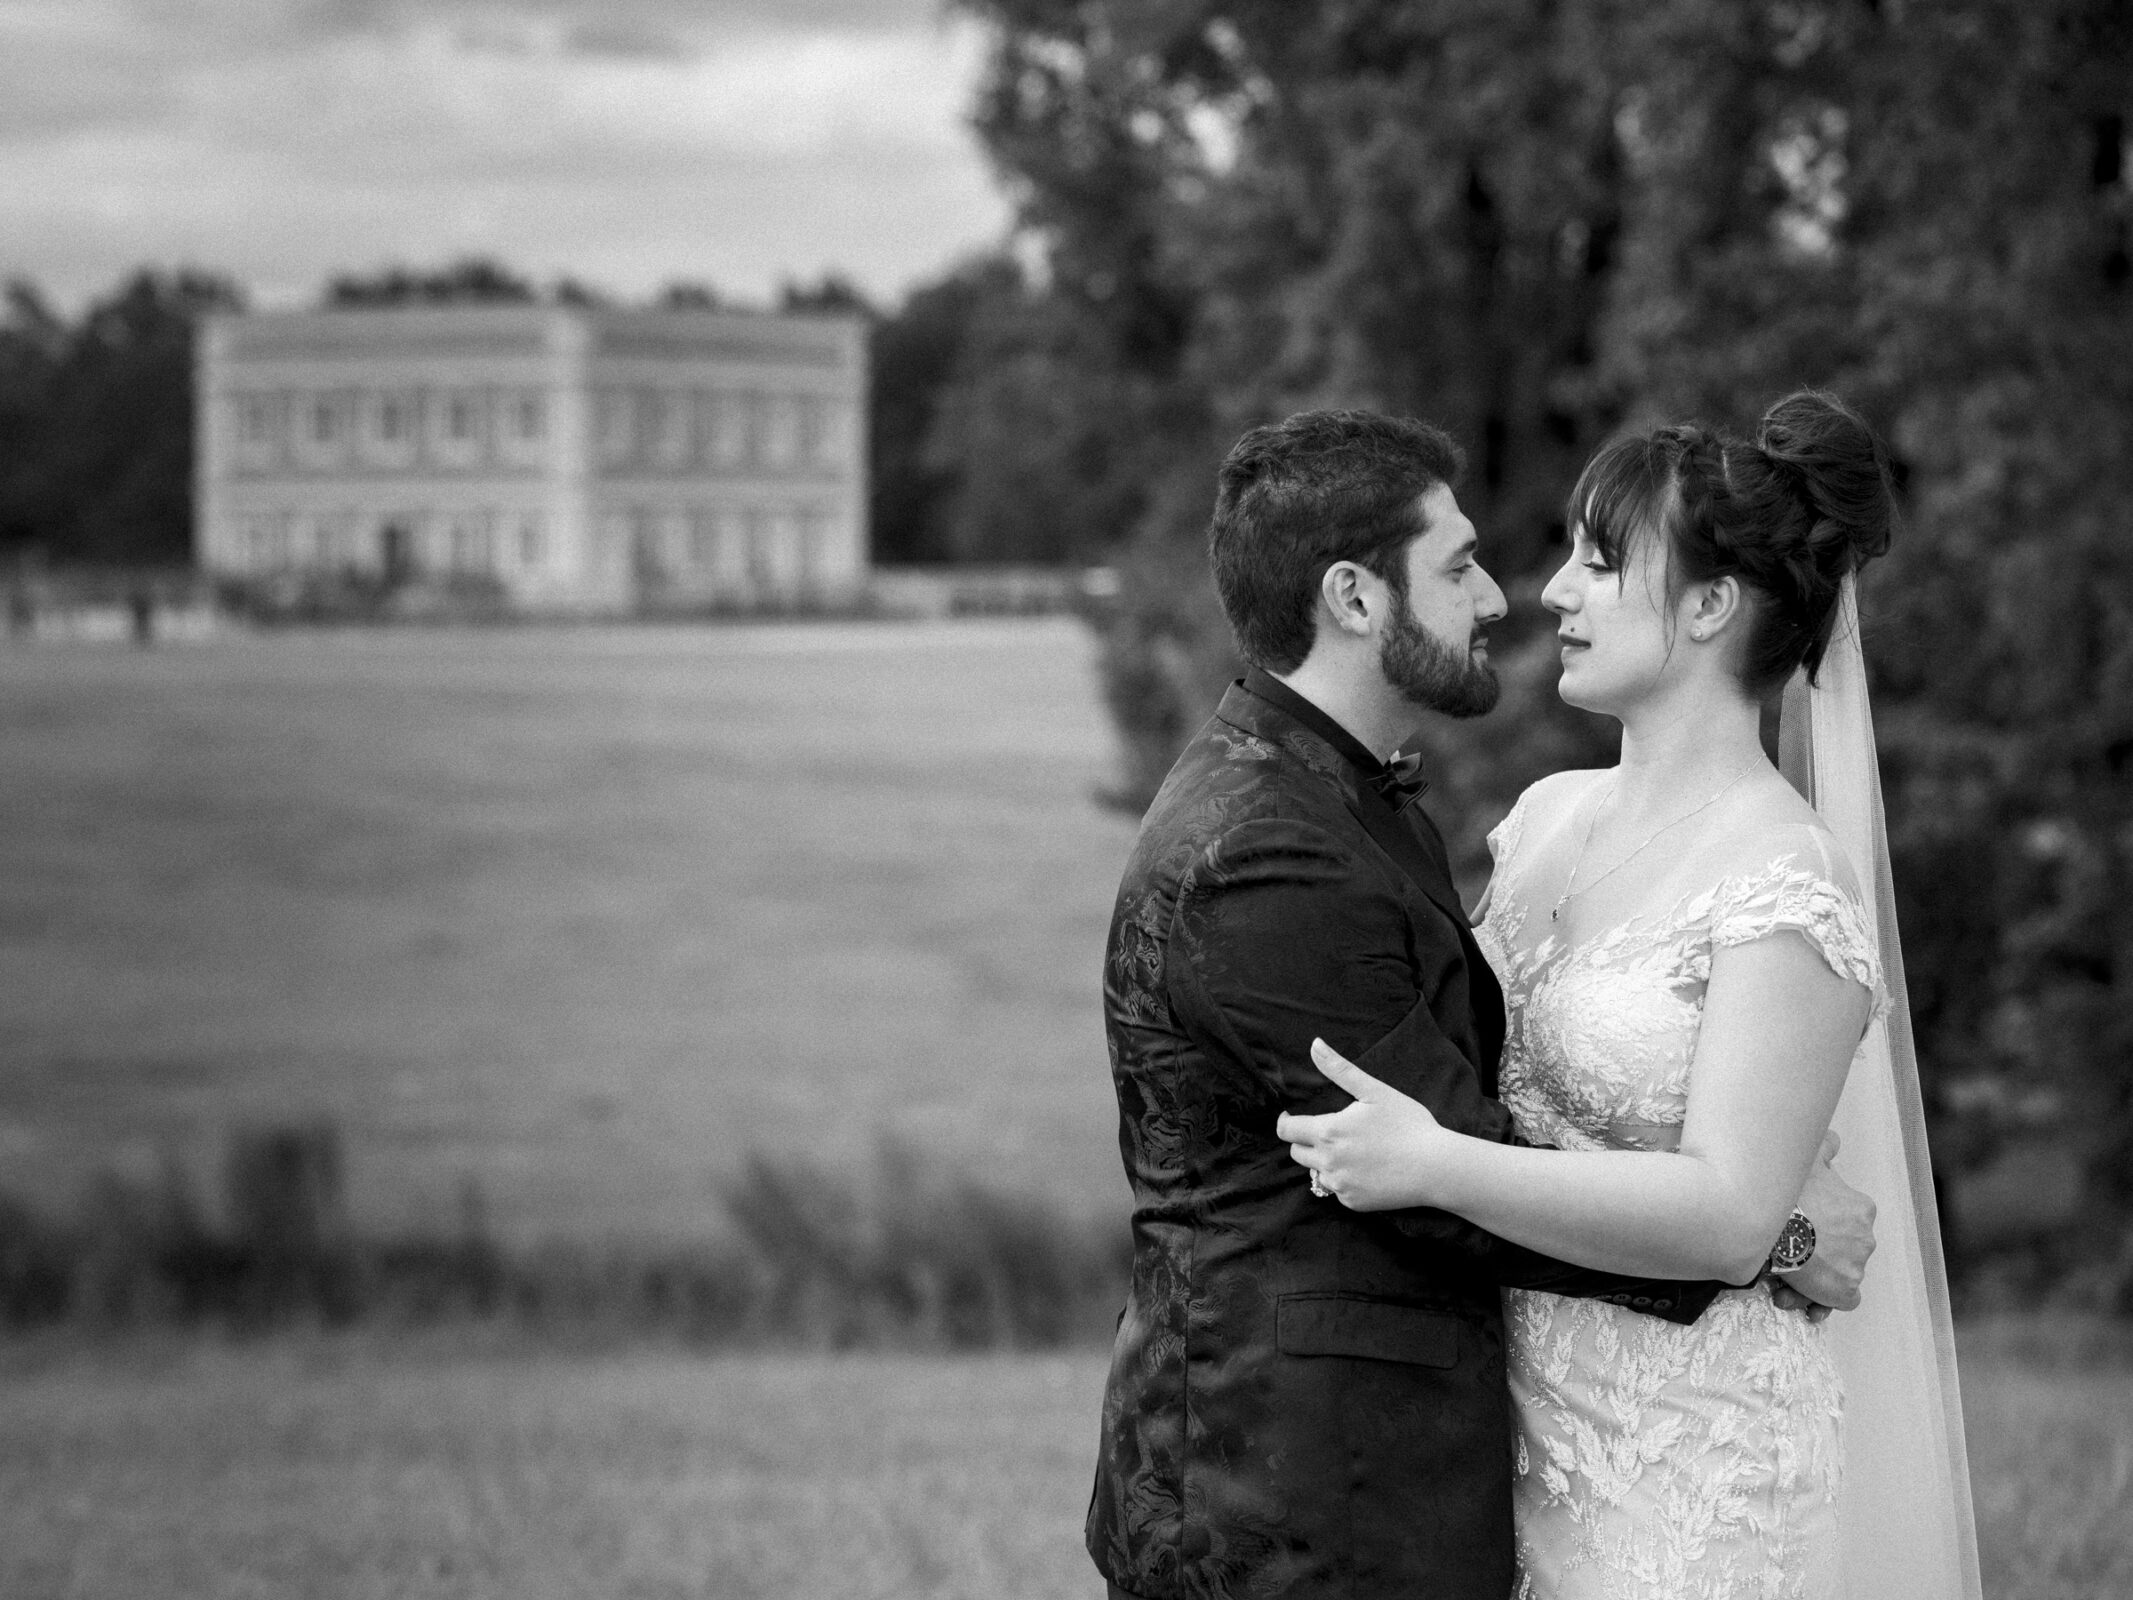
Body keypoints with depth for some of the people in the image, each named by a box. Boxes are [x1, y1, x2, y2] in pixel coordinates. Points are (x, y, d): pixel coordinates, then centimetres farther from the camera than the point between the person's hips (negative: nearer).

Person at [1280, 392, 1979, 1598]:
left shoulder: (1789, 890, -16)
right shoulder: (1549, 816, 7)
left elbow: (1728, 1215, -24)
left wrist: (1434, 1163, -29)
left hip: (1683, 1472, -7)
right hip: (1519, 1434, 7)